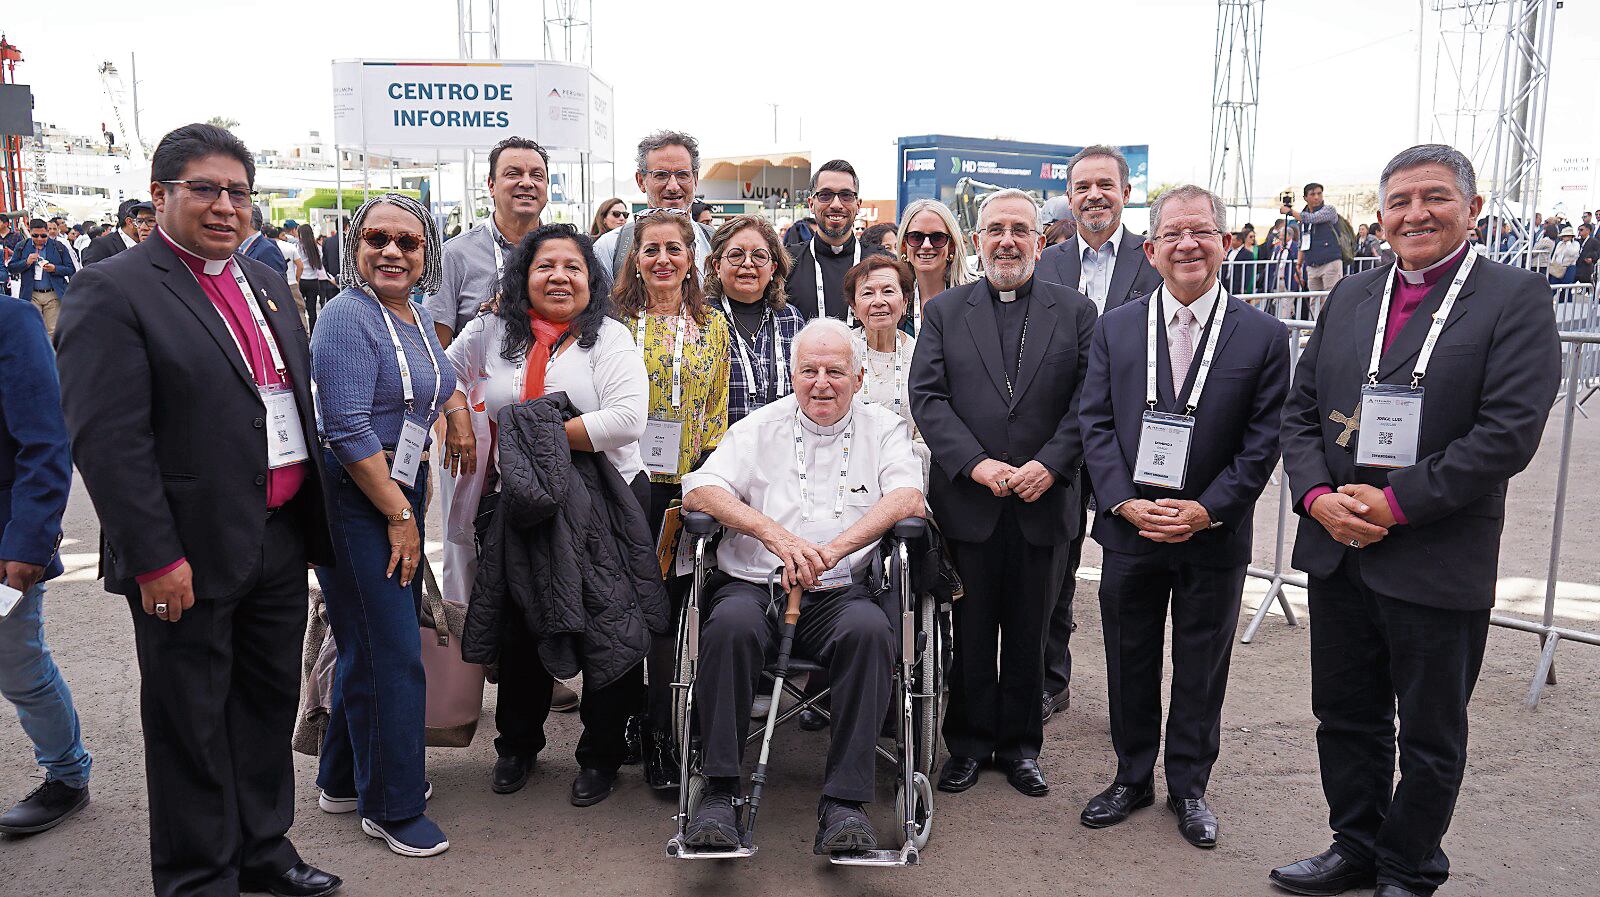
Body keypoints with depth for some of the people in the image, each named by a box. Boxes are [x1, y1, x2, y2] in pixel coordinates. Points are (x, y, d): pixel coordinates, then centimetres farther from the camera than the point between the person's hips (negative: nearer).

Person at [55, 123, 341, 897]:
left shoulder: (263, 281, 11)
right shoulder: (113, 291, -11)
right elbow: (106, 439, -17)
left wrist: (313, 520, 13)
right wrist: (156, 557, -19)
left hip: (280, 540, 7)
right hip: (192, 557, -7)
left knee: (270, 701, 19)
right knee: (190, 719, 10)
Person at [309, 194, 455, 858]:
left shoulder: (417, 318, 12)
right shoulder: (348, 316, -15)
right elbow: (346, 428, -21)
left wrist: (412, 503, 15)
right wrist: (400, 515, -17)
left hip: (402, 491, 9)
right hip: (357, 498, -9)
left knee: (374, 645, 18)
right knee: (390, 653, -2)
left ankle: (345, 778, 34)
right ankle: (391, 806, 13)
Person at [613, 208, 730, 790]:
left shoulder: (712, 326, 9)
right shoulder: (615, 321, 2)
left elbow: (718, 412, 11)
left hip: (687, 486, 2)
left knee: (669, 607, 7)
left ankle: (661, 737, 20)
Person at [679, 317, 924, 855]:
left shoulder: (882, 428, 14)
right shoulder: (760, 427, 14)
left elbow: (908, 498, -4)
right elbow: (698, 491, 1)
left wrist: (830, 552, -19)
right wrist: (774, 533, -17)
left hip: (841, 592, 0)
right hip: (755, 586, 1)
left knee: (869, 629, -32)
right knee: (732, 624, -32)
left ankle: (844, 800, -26)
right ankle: (720, 791, -21)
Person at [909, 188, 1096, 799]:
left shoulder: (1076, 312, 5)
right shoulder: (944, 311, 6)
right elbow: (926, 397, -3)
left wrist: (1050, 465, -14)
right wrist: (976, 464, -14)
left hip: (1045, 500, 0)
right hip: (966, 501, 0)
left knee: (1030, 630, 11)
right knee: (969, 629, 9)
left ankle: (1021, 745, 27)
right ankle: (969, 741, 25)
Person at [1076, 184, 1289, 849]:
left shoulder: (1264, 336, -4)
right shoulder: (1115, 328, 1)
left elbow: (1262, 442, -6)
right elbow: (1094, 422, -1)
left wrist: (1206, 509, -15)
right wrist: (1125, 502, -13)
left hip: (1215, 537, -1)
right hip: (1129, 529, 2)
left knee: (1201, 669, 12)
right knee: (1129, 664, 14)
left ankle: (1188, 788, 31)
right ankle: (1132, 777, 33)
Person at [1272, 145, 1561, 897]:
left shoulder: (1516, 298, -7)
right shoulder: (1350, 297, 9)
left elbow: (1510, 431, -17)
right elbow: (1301, 409, 7)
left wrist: (1395, 503, -19)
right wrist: (1319, 496, -10)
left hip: (1437, 564, -4)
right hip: (1336, 552, 5)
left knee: (1430, 737, 12)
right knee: (1346, 717, 17)